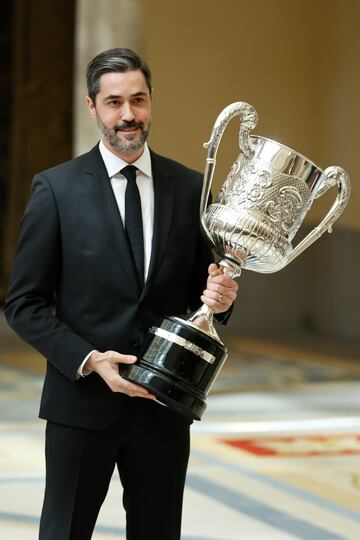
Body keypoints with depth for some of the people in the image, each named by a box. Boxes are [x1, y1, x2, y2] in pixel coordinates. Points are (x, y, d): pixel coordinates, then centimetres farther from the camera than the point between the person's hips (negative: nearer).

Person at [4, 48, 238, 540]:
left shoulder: (189, 187, 4)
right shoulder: (56, 189, -4)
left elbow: (200, 287, 12)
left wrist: (220, 297, -12)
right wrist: (89, 361, -15)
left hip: (164, 406, 3)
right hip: (82, 403, -2)